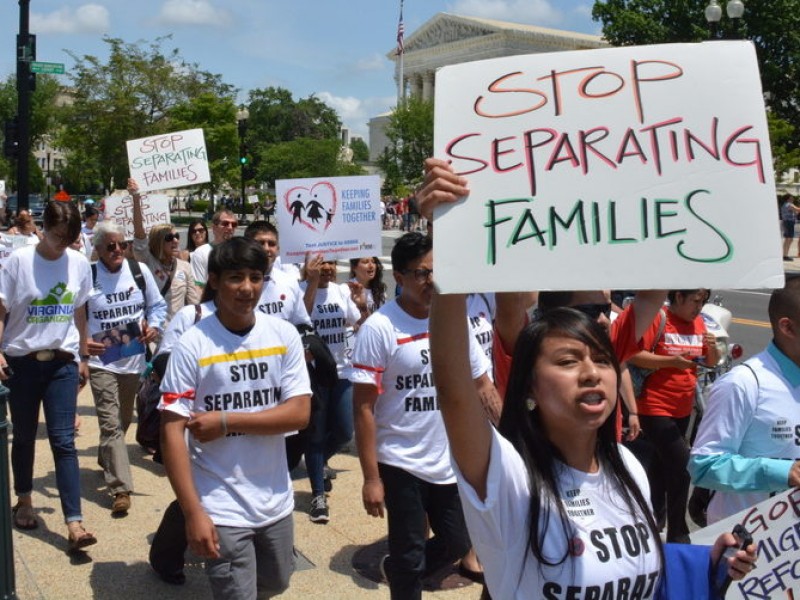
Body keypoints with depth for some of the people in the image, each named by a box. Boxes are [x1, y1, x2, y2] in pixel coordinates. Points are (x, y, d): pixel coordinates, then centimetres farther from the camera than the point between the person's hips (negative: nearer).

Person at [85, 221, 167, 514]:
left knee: (124, 420, 21)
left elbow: (157, 305, 10)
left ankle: (106, 460, 48)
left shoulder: (140, 271, -1)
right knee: (111, 424, -9)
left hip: (134, 358, 4)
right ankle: (121, 488, -7)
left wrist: (153, 326, -9)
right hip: (101, 361, -4)